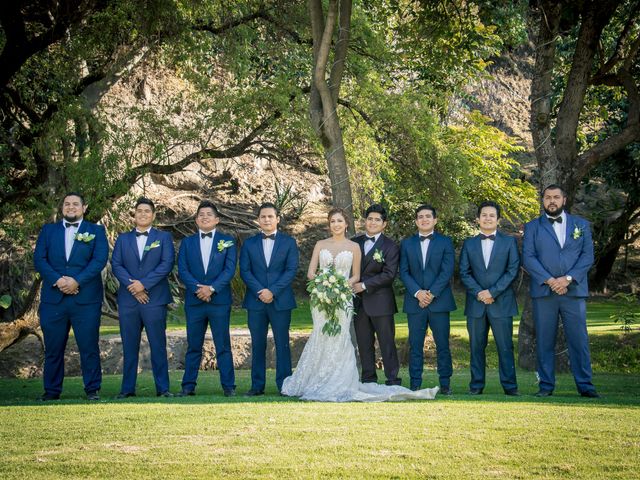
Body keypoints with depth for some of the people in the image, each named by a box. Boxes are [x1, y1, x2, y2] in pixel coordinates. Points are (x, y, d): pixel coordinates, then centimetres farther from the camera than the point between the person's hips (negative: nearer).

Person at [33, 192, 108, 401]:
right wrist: (57, 280, -12)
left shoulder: (96, 231, 10)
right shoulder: (48, 230, 15)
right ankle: (52, 390, 14)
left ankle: (92, 389, 7)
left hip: (86, 298, -2)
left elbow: (99, 260, -3)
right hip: (53, 298, 2)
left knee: (89, 346, -1)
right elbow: (39, 259, 4)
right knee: (53, 347, 5)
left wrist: (77, 281, -15)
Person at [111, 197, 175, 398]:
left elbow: (167, 264, -4)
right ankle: (127, 388, 10)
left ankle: (162, 388, 3)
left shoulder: (164, 237, 9)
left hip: (155, 299, -2)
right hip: (128, 299, 2)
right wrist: (131, 285, -11)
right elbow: (116, 265, 5)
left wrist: (144, 283, -13)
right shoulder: (123, 238, 15)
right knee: (129, 346, 4)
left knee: (158, 345, -1)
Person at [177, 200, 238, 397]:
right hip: (194, 301, 2)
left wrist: (212, 288, -15)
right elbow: (182, 270, 2)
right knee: (193, 346, 7)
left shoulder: (227, 241, 6)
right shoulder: (187, 242, 11)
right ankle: (188, 386, 12)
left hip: (220, 301, -2)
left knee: (223, 346, 1)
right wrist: (197, 288, -14)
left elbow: (230, 269, -4)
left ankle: (228, 386, 5)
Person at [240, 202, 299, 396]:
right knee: (257, 345, 5)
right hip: (255, 301, 2)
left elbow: (291, 270, -3)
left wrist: (272, 291, -13)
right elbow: (245, 271, 2)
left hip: (281, 301, -1)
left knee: (282, 344, 1)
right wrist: (260, 291, -12)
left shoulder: (289, 242, 6)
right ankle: (257, 385, 10)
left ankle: (284, 385, 6)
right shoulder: (249, 243, 10)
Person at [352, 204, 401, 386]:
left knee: (387, 342, -2)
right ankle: (368, 380, 17)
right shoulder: (355, 243, 11)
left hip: (380, 302, -5)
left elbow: (389, 274, -13)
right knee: (364, 343, 9)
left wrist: (365, 285, -17)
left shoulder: (390, 246, -4)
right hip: (359, 302, 5)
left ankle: (393, 380, 4)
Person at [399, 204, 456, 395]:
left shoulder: (445, 242, 7)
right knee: (415, 345, 2)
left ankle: (445, 384, 7)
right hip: (414, 302, 1)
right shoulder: (406, 244, 12)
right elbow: (404, 272, 4)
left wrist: (432, 293, -12)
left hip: (439, 301, -1)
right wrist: (418, 292, -10)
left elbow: (447, 271, -3)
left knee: (442, 344, 0)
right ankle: (415, 385, 5)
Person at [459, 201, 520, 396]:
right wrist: (479, 293, -10)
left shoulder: (509, 242, 7)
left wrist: (492, 292, -11)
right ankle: (476, 385, 10)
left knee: (505, 346, -2)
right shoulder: (469, 244, 12)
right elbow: (464, 273, 5)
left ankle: (509, 386, 3)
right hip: (476, 303, 2)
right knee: (476, 346, 4)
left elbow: (513, 270, -2)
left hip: (501, 302, -2)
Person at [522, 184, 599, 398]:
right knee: (544, 341, 2)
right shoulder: (532, 227, 10)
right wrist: (549, 280, -13)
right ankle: (546, 385, 8)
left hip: (574, 290, 0)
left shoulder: (581, 225, 13)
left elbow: (588, 255, 4)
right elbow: (528, 258, 0)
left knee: (579, 340, -1)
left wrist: (568, 278, -11)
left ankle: (585, 385, 5)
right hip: (543, 292, 0)